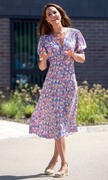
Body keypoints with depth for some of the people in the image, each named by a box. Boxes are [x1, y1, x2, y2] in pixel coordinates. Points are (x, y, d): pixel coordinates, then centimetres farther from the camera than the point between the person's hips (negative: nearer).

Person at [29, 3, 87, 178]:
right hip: (52, 83, 0)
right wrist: (43, 59, -18)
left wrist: (73, 54, -14)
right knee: (56, 121, -5)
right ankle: (64, 163, -2)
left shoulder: (75, 34, 4)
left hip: (70, 83, 0)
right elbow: (42, 67, 4)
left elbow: (82, 59, 7)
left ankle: (55, 159, 14)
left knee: (61, 120, 4)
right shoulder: (45, 39, 4)